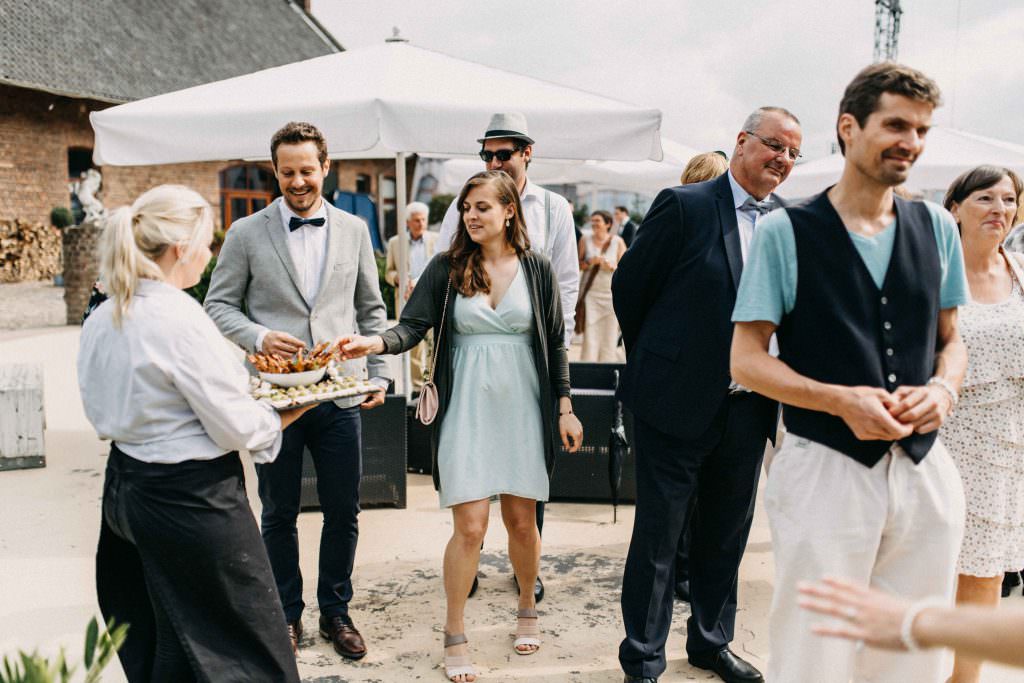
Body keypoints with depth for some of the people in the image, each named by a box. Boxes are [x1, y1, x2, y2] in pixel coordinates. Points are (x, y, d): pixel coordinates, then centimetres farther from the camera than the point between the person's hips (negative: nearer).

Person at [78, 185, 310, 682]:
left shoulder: (103, 318, 3)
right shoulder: (179, 319, -22)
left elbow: (104, 407, 13)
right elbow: (237, 427, -19)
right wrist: (278, 418, 1)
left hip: (125, 487, 9)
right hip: (190, 498, -9)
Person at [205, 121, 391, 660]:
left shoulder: (354, 230, 7)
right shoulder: (246, 233, 1)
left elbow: (370, 310, 12)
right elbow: (218, 306, 3)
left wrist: (378, 374, 4)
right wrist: (259, 337, -16)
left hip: (339, 394, 2)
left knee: (343, 513, 9)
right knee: (278, 515, 10)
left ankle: (335, 611, 28)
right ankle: (286, 614, 29)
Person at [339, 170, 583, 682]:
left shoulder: (536, 269, 3)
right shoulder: (446, 268, 1)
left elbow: (555, 342, 6)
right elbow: (412, 327, -8)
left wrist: (565, 409, 4)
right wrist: (375, 343, -29)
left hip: (522, 409, 1)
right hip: (465, 411, -1)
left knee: (521, 520, 10)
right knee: (470, 526, -4)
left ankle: (527, 607, 37)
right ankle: (454, 635, 15)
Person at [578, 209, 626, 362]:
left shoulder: (617, 242, 3)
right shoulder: (585, 240, 5)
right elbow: (578, 264, 9)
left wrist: (611, 266, -15)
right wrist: (589, 262, -11)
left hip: (611, 293, 0)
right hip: (590, 293, 0)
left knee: (610, 334, 1)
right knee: (590, 334, -7)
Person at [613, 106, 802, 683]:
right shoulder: (684, 207, -9)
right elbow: (629, 288, -3)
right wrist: (656, 364, 6)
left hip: (749, 409, 5)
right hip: (679, 402, -5)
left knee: (727, 535, 18)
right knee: (658, 537, 6)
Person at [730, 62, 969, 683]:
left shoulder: (938, 228, 7)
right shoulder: (785, 232, -6)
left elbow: (950, 339, 16)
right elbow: (747, 358, -6)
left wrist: (944, 388, -7)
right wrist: (842, 400, -19)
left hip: (926, 469, 5)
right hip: (826, 470, -4)